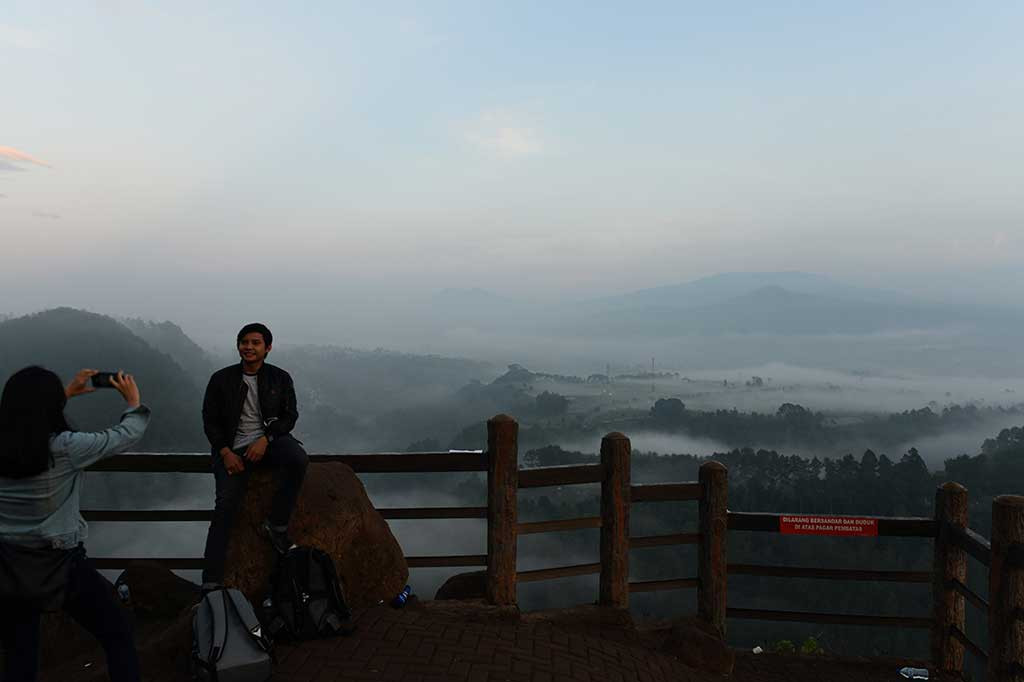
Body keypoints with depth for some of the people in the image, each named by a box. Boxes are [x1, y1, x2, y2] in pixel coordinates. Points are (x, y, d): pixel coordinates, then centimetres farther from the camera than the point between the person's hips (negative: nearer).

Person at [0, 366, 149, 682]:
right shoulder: (64, 447, -20)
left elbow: (27, 419, 17)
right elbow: (127, 434, -8)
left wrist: (65, 393, 24)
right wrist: (134, 403, 11)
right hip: (61, 564, -5)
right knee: (119, 640, 12)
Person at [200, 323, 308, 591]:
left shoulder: (280, 378, 6)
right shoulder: (222, 379, 5)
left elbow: (290, 416, 4)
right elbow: (210, 420, 7)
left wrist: (266, 439, -14)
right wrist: (225, 452, -8)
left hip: (270, 440, 0)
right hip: (233, 448, 0)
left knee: (298, 459, -33)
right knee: (225, 503, -17)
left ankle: (277, 526, -16)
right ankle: (211, 583, -18)